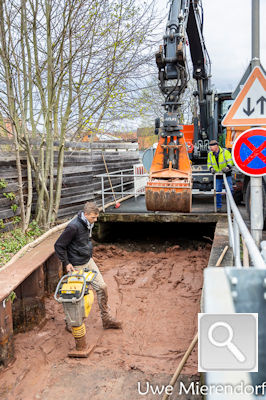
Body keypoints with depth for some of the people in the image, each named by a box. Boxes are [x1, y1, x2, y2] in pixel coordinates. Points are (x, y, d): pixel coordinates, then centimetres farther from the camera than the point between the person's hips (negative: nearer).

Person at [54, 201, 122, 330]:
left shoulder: (88, 224, 2)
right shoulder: (73, 227, -24)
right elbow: (59, 245, -18)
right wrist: (66, 263, -15)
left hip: (89, 261, 8)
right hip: (76, 266, -8)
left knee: (102, 287, 6)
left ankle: (106, 319, 17)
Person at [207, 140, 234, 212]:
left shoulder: (225, 152, -11)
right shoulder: (210, 154, 2)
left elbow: (230, 161, -14)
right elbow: (209, 164, 10)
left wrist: (228, 167, -31)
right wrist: (211, 168, -12)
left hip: (226, 174, -3)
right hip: (217, 175, 3)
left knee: (229, 189, -5)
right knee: (218, 191, 3)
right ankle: (219, 207, 11)